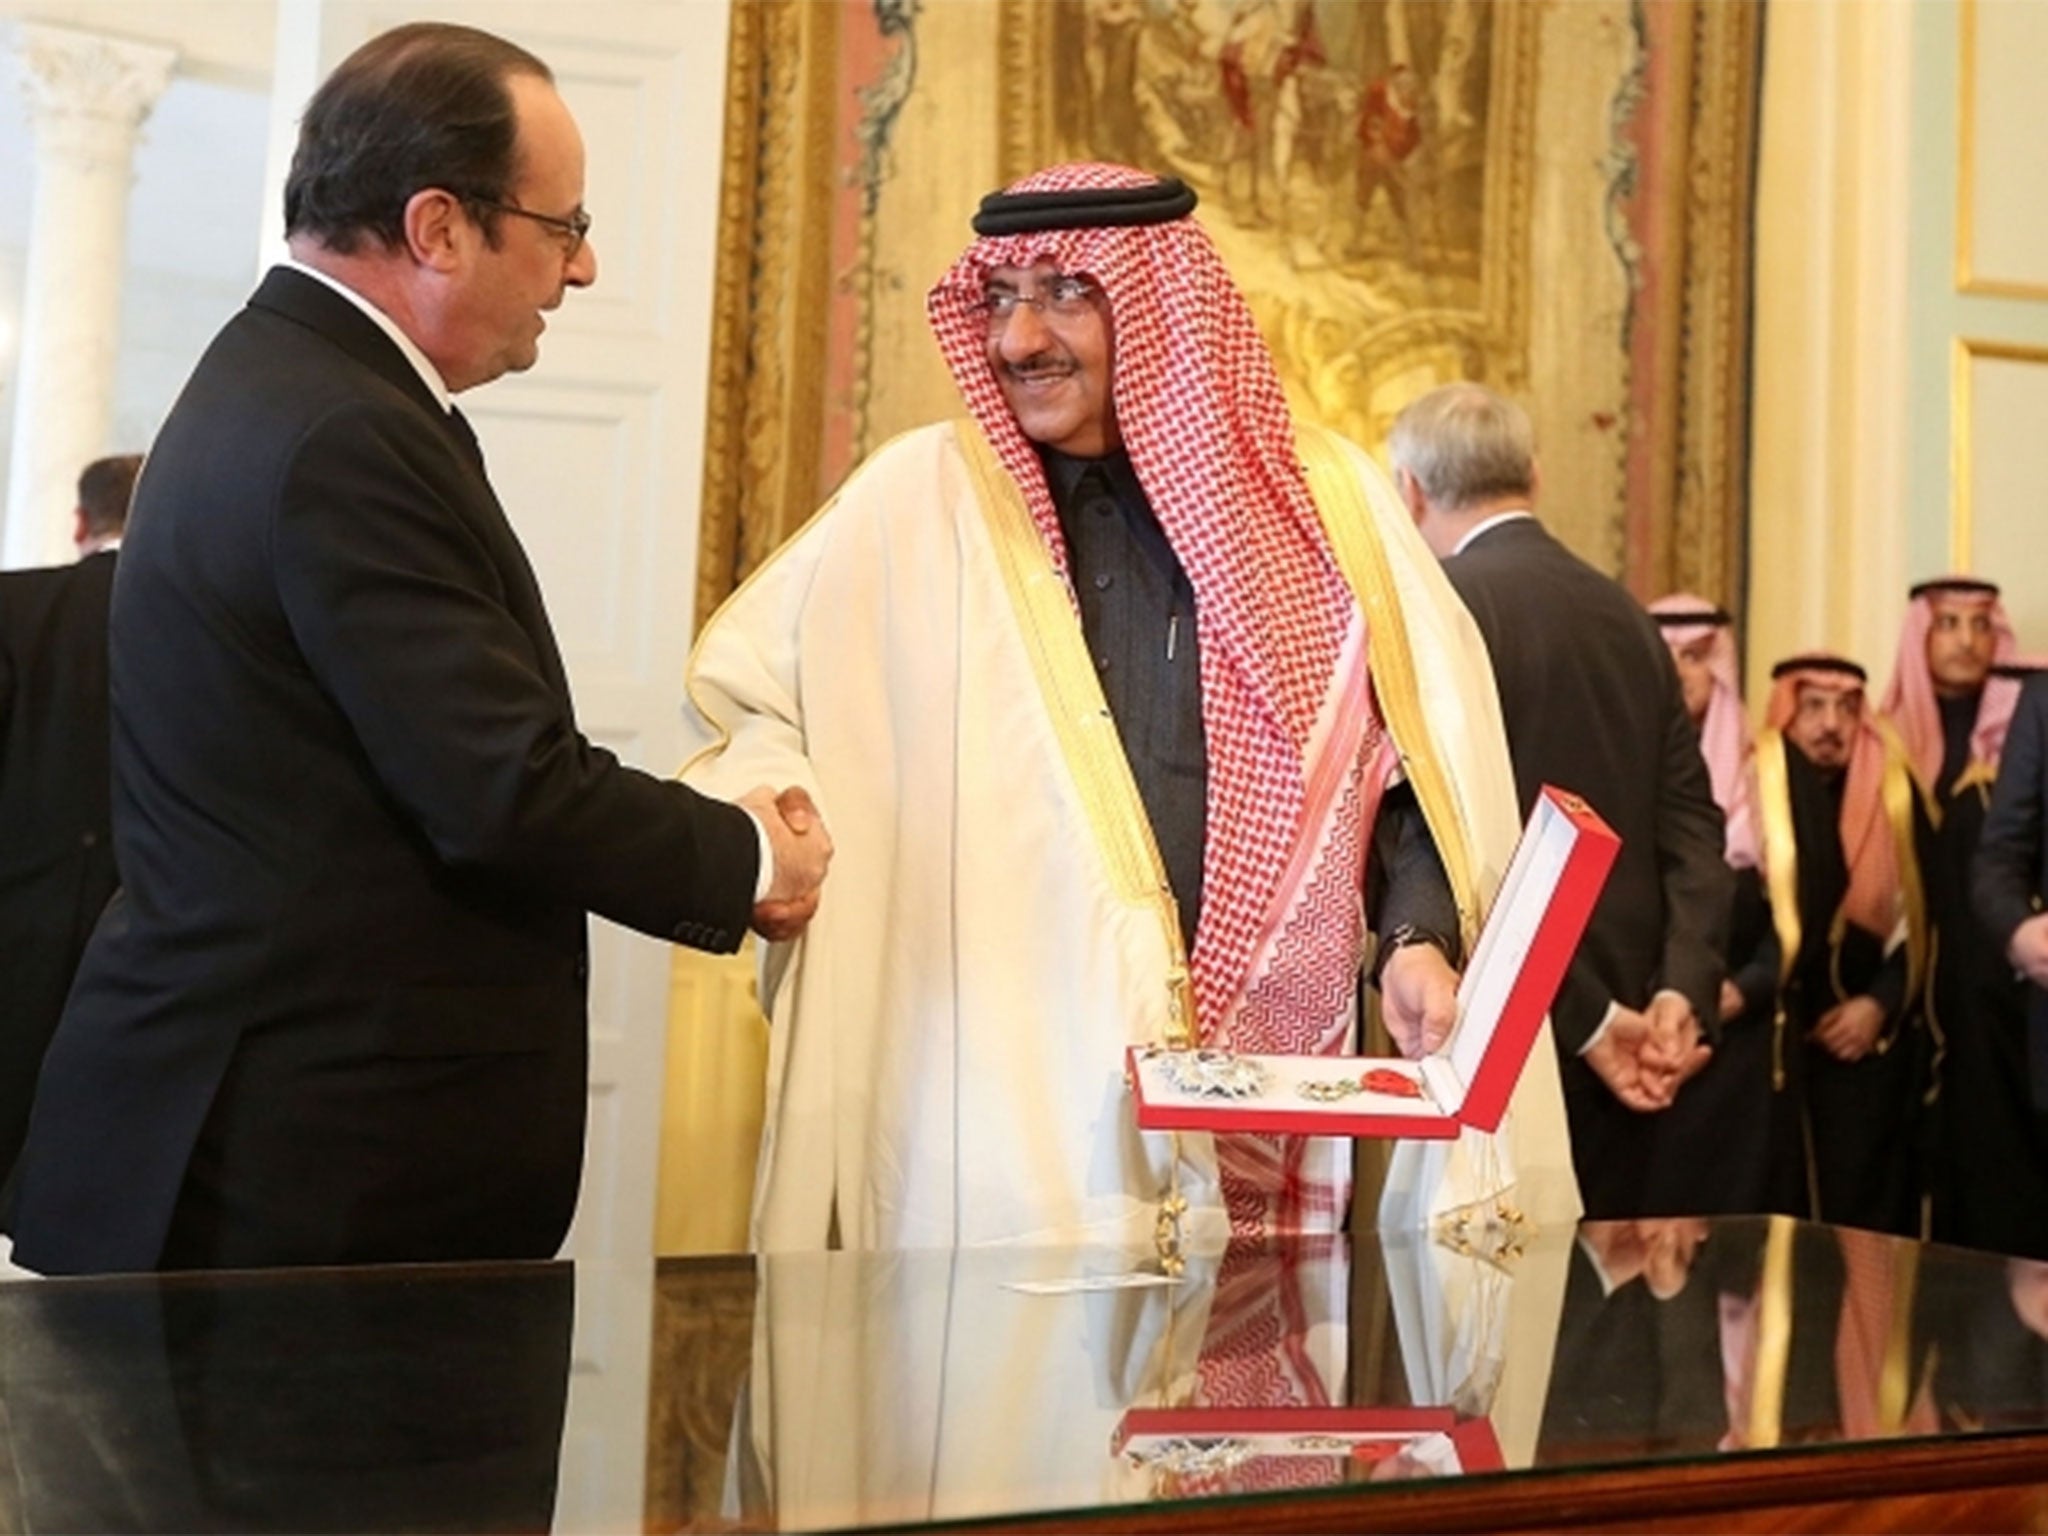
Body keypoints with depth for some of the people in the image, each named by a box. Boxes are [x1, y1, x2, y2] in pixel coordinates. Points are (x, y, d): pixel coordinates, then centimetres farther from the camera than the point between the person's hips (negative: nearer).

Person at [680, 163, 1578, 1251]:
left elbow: (1429, 753, 11)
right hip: (1003, 1101, -1)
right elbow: (740, 688, 11)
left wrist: (1418, 936, -4)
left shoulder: (1327, 502, 5)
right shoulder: (923, 499, 2)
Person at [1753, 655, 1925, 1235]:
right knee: (1778, 1210, -4)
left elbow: (1915, 919, 7)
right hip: (1773, 1042, -3)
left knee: (1866, 1210, 3)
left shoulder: (1889, 795, 7)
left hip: (1871, 1047, 3)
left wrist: (1880, 1004, -4)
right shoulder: (1753, 790, -4)